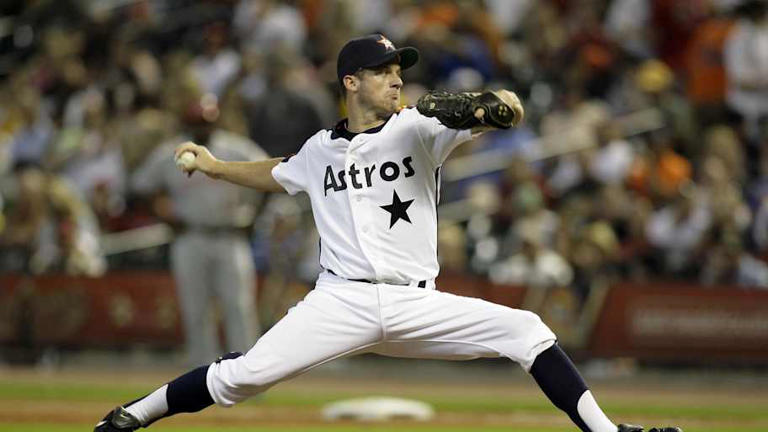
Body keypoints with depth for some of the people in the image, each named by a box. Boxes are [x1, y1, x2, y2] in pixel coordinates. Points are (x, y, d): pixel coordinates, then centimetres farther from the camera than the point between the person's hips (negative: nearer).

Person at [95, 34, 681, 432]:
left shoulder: (418, 130, 4)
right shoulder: (321, 150, 12)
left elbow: (470, 123, -14)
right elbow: (277, 175, 33)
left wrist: (495, 109, -36)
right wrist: (215, 166, 27)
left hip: (416, 305, 0)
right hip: (342, 302, 0)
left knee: (525, 331, -17)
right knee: (245, 375, -16)